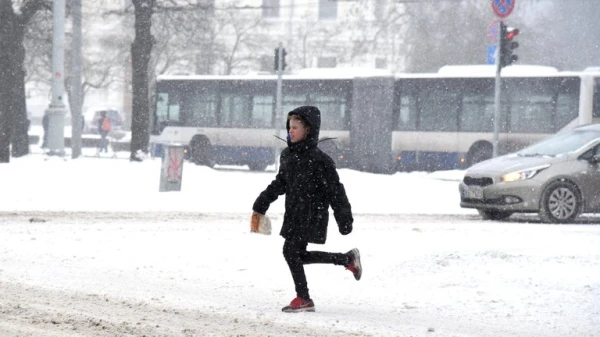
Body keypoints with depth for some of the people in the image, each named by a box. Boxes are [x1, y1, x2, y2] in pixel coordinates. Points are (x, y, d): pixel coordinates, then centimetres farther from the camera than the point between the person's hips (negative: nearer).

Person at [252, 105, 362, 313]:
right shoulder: (287, 155, 8)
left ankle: (303, 299, 3)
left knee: (291, 251, -11)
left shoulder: (318, 160, -15)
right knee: (299, 255, 10)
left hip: (311, 215, -8)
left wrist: (344, 220, -10)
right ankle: (348, 259, 25)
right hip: (294, 215, 8)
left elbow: (335, 191, -12)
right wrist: (261, 206, 18)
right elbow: (279, 184, 21)